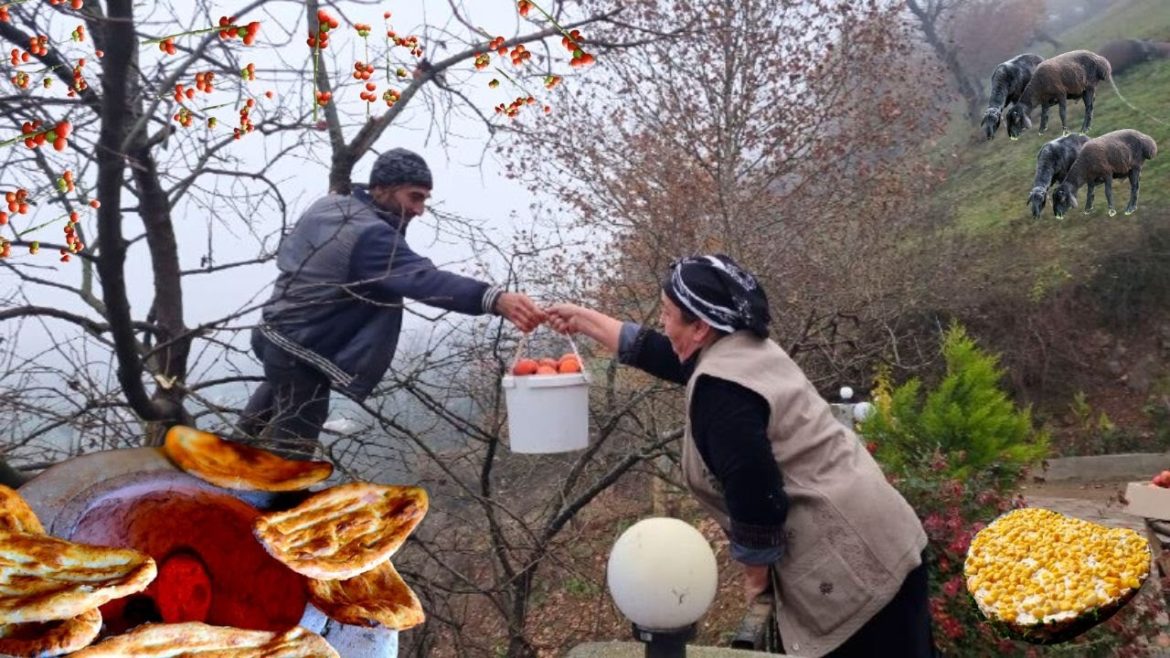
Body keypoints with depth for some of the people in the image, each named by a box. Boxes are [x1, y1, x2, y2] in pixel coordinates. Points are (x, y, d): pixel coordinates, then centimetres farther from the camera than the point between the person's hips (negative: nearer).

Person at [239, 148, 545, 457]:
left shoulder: (325, 205, 3)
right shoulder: (371, 235, -26)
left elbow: (285, 253, 19)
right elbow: (425, 280, -42)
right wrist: (495, 299, -54)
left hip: (271, 332, 10)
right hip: (298, 353, -10)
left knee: (280, 386, 41)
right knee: (293, 455, 0)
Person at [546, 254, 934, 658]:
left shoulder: (720, 388, -21)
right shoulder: (741, 347, 9)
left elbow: (755, 496, -23)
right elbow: (654, 351, 21)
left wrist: (755, 576, -6)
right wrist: (584, 319, 28)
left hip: (852, 562, -10)